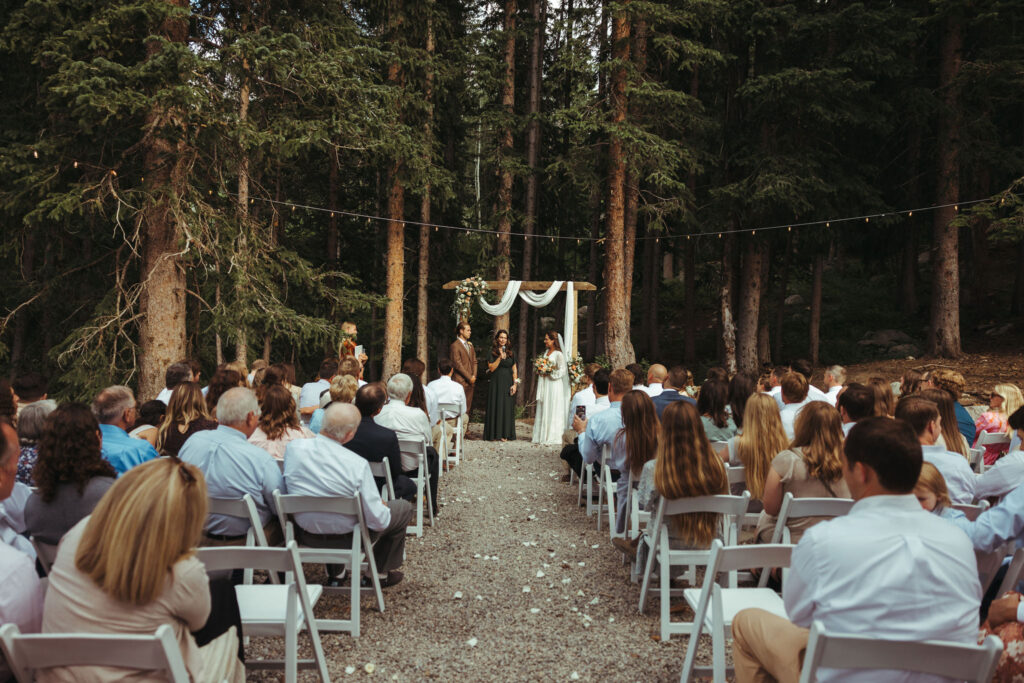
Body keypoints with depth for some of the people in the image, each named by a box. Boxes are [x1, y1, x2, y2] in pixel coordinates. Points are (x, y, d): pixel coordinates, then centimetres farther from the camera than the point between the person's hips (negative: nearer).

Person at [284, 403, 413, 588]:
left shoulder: (293, 448, -17)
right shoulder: (358, 464, -30)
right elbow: (378, 521, -22)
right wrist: (383, 506, 1)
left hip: (305, 535, 5)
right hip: (347, 538, -5)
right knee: (404, 507, 16)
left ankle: (334, 572, 44)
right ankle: (380, 574, 31)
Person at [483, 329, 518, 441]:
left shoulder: (511, 353, 10)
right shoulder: (492, 352, 1)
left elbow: (514, 369, 10)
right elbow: (491, 368, -8)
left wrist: (515, 384, 0)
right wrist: (500, 357, -15)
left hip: (508, 383, 3)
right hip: (496, 383, -3)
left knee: (507, 408, 2)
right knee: (495, 407, -1)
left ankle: (505, 434, 7)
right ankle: (494, 434, 4)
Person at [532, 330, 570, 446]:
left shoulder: (558, 354, -9)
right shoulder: (546, 352, 14)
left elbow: (562, 371, -13)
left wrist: (549, 373, -15)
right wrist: (540, 371, 4)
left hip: (554, 385, -8)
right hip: (543, 385, 8)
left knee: (552, 410, -5)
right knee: (542, 409, 7)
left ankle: (551, 437, 0)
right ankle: (541, 436, 11)